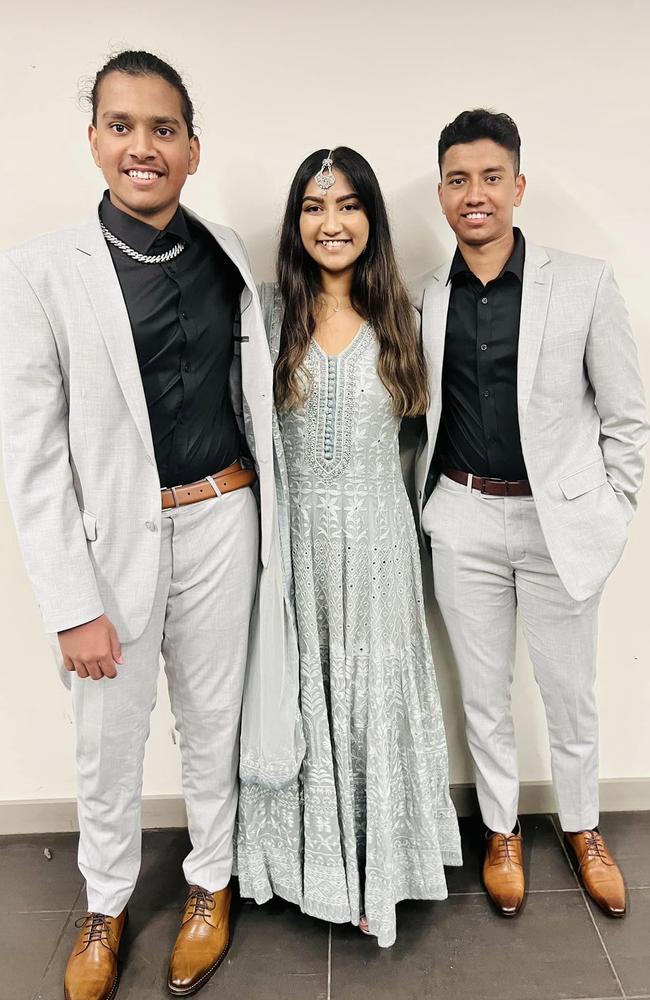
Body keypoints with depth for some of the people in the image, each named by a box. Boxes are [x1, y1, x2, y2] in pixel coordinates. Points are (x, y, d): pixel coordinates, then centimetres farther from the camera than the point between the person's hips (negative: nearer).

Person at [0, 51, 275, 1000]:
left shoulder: (224, 252, 3)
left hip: (222, 523, 3)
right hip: (115, 538, -2)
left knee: (213, 722, 17)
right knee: (110, 742, 14)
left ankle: (210, 886, 43)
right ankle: (105, 906, 43)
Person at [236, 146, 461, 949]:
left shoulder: (395, 316, 3)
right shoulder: (267, 312, -1)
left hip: (376, 540, 1)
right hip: (294, 536, 0)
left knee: (375, 697, 10)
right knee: (302, 696, 11)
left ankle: (376, 866, 32)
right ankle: (314, 859, 35)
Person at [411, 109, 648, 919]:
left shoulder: (584, 284, -6)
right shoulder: (423, 298, 2)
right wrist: (425, 500, 4)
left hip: (558, 520, -2)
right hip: (463, 523, 2)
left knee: (570, 693, 14)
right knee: (483, 693, 15)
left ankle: (582, 829, 41)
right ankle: (501, 829, 38)